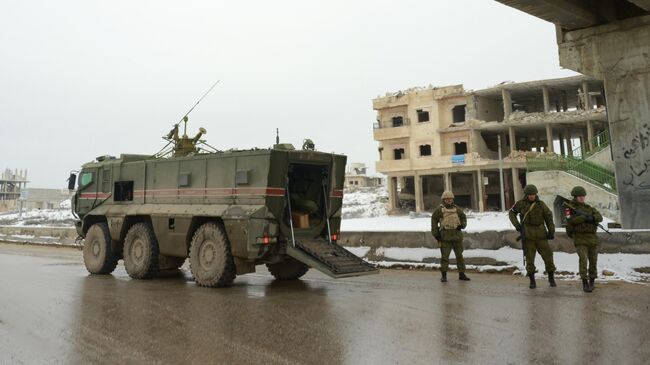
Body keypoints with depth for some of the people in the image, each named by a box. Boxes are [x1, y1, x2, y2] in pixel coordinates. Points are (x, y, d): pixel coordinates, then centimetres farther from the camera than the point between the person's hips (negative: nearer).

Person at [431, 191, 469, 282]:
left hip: (457, 235, 4)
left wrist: (462, 225, 1)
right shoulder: (439, 210, -1)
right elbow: (434, 221, 1)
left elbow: (463, 217, 22)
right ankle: (444, 275, 5)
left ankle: (461, 274, 20)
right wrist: (436, 233, -4)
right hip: (445, 237, -4)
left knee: (459, 255, 10)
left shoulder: (457, 209, 10)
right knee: (445, 256, -2)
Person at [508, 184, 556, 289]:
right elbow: (512, 213, 11)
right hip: (527, 234, 0)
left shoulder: (541, 204, 0)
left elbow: (549, 217, 3)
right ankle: (532, 281, 8)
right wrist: (516, 224, -3)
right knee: (529, 257, -1)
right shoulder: (521, 203, 0)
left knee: (547, 255, 1)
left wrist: (551, 232, -3)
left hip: (540, 233, 1)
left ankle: (551, 278, 21)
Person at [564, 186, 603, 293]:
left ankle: (592, 281, 27)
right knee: (583, 259, -18)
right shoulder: (569, 208, -2)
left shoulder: (589, 208, 12)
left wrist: (591, 218, -20)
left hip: (592, 238, 5)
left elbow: (600, 217, 0)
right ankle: (585, 283, -12)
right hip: (580, 239, -5)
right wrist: (585, 217, -21)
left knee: (593, 261, 10)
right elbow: (571, 220, -19)